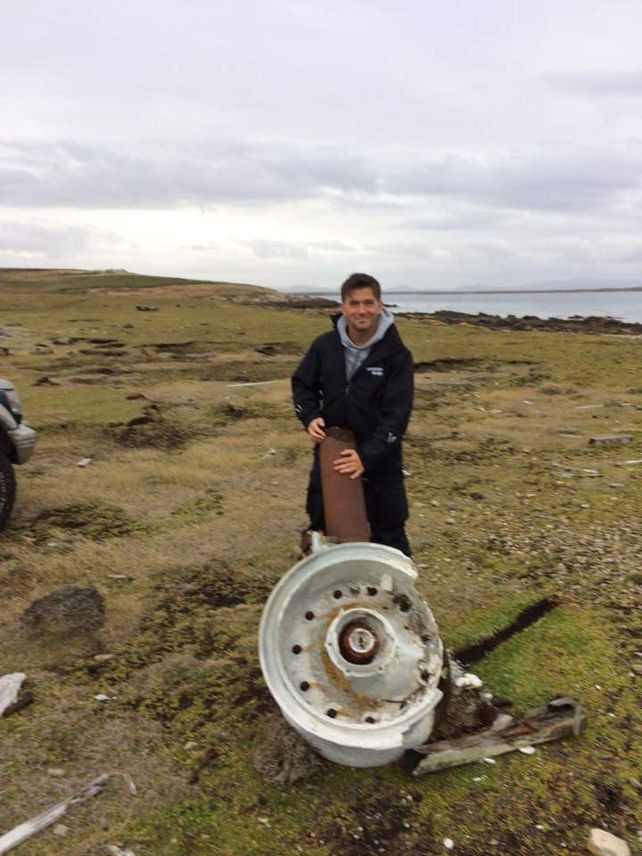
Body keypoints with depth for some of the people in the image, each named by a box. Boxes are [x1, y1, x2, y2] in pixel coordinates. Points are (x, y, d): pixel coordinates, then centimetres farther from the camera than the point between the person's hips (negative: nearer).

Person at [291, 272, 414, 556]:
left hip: (379, 460, -3)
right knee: (320, 525, 20)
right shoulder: (325, 345, -6)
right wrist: (310, 417, -10)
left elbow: (397, 415, -19)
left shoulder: (396, 354, -15)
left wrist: (367, 455, -29)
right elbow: (302, 384, 9)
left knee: (388, 533, 9)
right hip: (330, 454, 3)